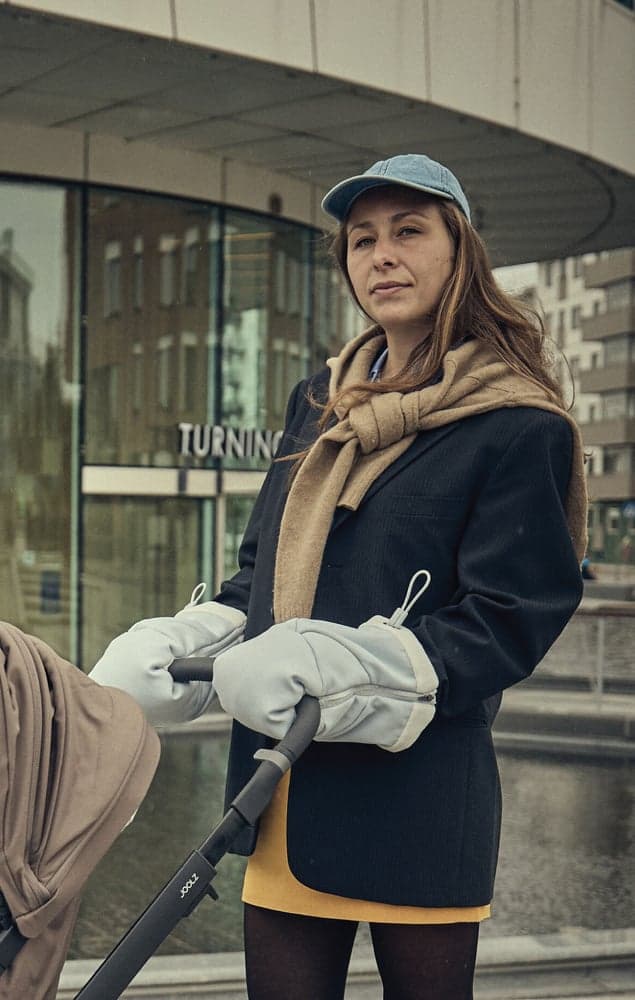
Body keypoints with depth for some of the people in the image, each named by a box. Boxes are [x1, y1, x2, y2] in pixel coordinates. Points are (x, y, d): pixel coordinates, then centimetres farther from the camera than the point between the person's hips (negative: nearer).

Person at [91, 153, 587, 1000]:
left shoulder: (520, 428, -7)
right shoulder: (319, 404, 14)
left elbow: (507, 626, -12)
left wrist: (331, 669, -24)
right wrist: (180, 646, -1)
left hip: (414, 796, -5)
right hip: (286, 799, 5)